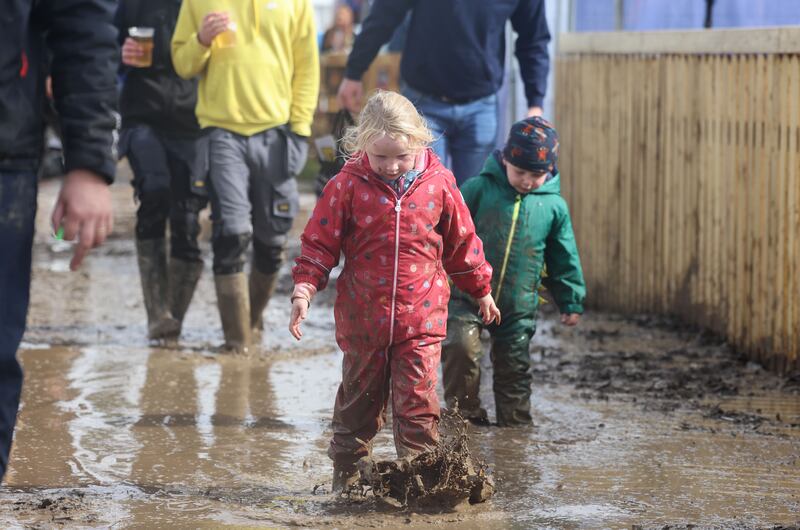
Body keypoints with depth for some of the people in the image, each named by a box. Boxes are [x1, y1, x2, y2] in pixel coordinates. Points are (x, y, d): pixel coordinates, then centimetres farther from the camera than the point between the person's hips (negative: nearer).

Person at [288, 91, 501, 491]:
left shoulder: (438, 184, -2)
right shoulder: (348, 186, -5)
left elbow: (461, 241, 11)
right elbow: (320, 243, -1)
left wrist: (481, 290, 19)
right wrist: (303, 290, -13)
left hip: (420, 319, 0)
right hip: (363, 318, 1)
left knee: (418, 403, -6)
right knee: (358, 402, 14)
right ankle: (346, 476, 28)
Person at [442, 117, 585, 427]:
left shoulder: (554, 206, 3)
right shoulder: (478, 189, -4)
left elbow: (564, 261, 12)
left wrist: (571, 302, 13)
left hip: (518, 308, 2)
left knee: (514, 368, 9)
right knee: (460, 346, -20)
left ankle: (515, 425, 24)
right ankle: (464, 414, -4)